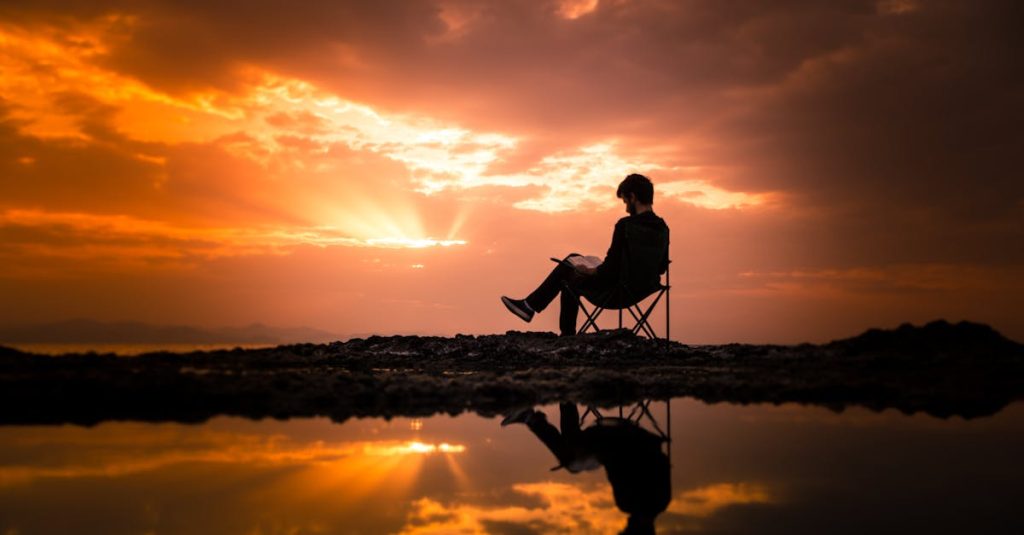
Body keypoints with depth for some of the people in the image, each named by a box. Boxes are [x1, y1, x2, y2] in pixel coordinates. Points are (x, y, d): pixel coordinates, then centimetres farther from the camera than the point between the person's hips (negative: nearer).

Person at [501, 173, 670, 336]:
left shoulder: (626, 225, -24)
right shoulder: (662, 227, 0)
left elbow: (610, 269, -25)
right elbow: (662, 267, 11)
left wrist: (589, 271, -4)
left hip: (617, 293, -8)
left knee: (570, 280, 22)